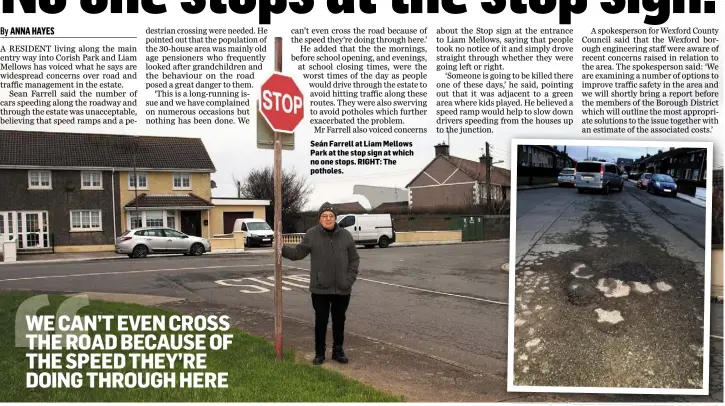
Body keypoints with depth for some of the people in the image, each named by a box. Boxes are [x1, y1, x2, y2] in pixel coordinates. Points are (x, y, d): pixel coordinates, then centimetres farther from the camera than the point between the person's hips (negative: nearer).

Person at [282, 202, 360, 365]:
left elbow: (354, 260, 5)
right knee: (321, 321, 8)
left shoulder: (345, 235, 0)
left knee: (339, 321, 13)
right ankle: (319, 353, 22)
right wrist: (283, 249, -25)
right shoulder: (312, 234, -5)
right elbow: (298, 253, -7)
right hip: (320, 288, -2)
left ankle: (338, 351, 28)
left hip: (342, 289, 2)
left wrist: (350, 279, -4)